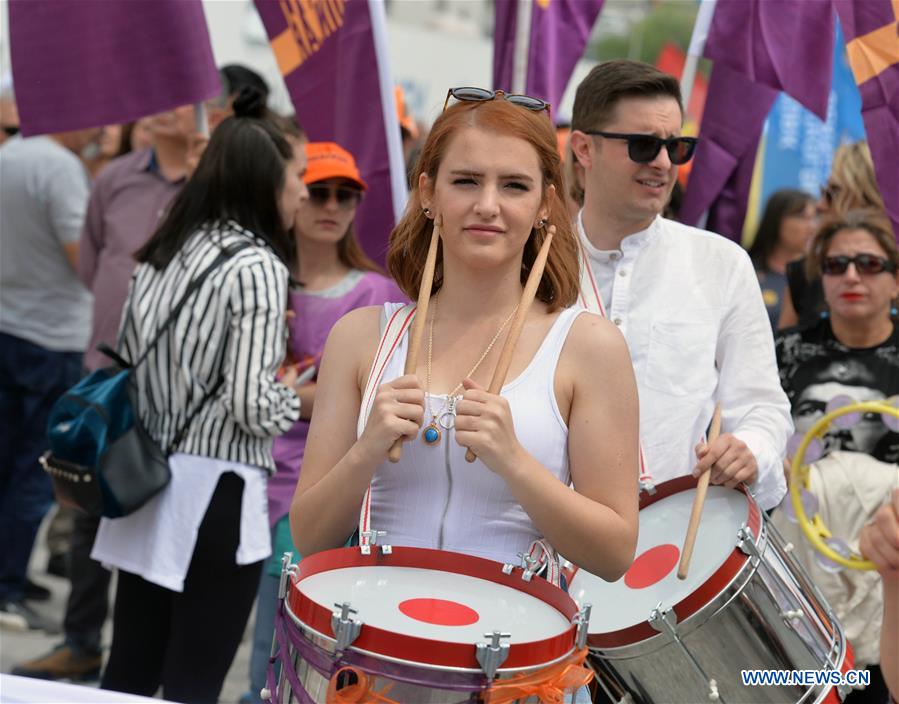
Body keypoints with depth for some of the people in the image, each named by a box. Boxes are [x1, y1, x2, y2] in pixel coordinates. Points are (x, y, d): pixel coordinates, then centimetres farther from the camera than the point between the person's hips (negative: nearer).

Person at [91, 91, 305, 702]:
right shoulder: (258, 267, -13)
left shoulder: (161, 253, 10)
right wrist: (297, 397, 2)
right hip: (214, 494, -7)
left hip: (148, 482, 7)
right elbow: (252, 407, -19)